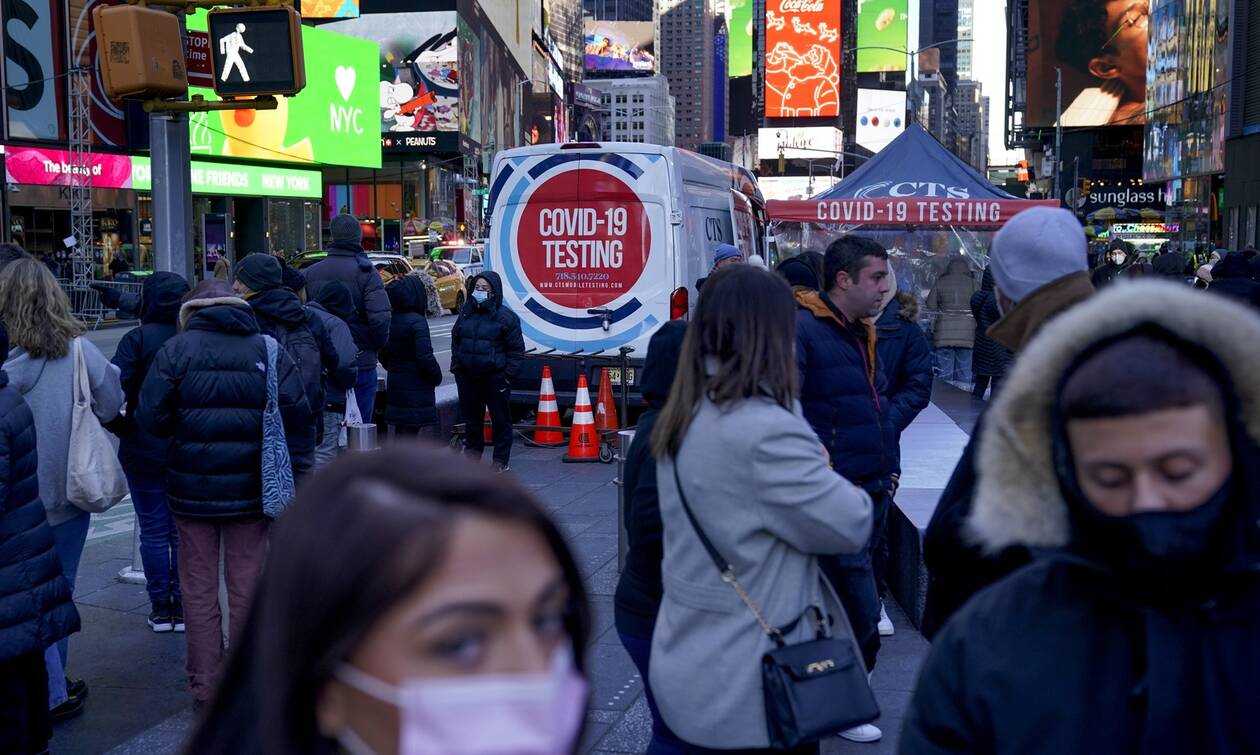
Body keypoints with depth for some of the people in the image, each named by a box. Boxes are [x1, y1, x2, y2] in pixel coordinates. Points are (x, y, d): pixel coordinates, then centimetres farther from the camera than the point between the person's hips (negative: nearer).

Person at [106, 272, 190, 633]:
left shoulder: (137, 339, -12)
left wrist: (121, 427, -3)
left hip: (144, 451, -2)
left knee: (153, 531, 9)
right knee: (183, 531, 11)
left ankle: (160, 608, 16)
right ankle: (182, 608, 16)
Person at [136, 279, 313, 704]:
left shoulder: (177, 349, -4)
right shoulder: (269, 350, 1)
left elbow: (150, 417, -10)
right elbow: (298, 416, -4)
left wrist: (183, 432, 10)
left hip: (192, 489, -1)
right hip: (250, 489, 1)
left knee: (199, 589, 11)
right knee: (247, 587, 11)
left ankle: (205, 685, 17)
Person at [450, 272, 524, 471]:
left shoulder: (505, 316, -6)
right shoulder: (466, 313, 9)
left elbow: (516, 349, -4)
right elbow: (455, 340, 20)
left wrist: (508, 374, -9)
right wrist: (456, 365, 11)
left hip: (495, 377, -5)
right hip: (467, 376, 5)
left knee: (500, 418, 2)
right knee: (470, 416, 14)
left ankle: (501, 460, 12)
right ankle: (472, 450, 30)